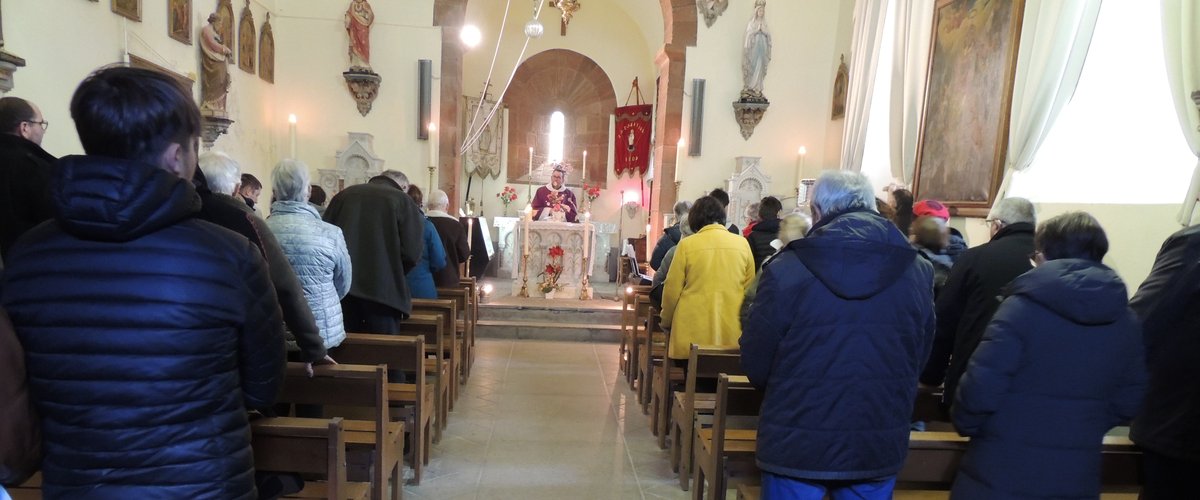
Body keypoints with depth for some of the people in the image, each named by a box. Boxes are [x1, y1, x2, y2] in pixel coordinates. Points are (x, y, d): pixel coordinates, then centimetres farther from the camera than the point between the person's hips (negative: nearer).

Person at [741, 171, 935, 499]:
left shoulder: (787, 269, -16)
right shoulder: (917, 270, -3)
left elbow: (755, 365, -8)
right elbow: (917, 361, 8)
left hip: (798, 445, -3)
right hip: (880, 447, 4)